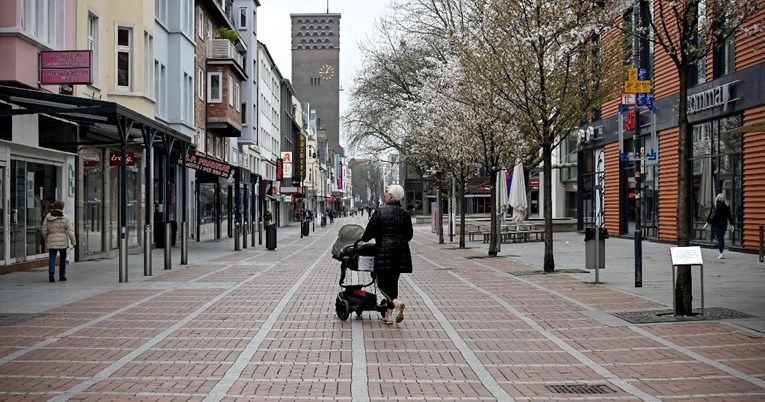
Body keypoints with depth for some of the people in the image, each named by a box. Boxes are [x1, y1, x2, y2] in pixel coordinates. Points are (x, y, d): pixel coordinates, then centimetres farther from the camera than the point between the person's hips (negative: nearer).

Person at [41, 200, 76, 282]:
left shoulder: (48, 217, 3)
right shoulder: (65, 217, -6)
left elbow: (44, 230, 8)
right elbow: (70, 231, -7)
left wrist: (46, 240, 22)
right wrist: (73, 241, -2)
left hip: (52, 241, 2)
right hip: (63, 241, -1)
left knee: (52, 258, -1)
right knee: (62, 259, 12)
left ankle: (51, 273, -24)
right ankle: (62, 276, 17)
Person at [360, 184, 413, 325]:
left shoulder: (380, 212, -9)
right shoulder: (405, 214, 5)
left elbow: (370, 231, -8)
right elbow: (409, 235, 11)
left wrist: (363, 239, 12)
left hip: (384, 251, -5)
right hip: (401, 252, 5)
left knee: (382, 282, 4)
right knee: (393, 281, 13)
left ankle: (396, 303, -22)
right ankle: (389, 314, 12)